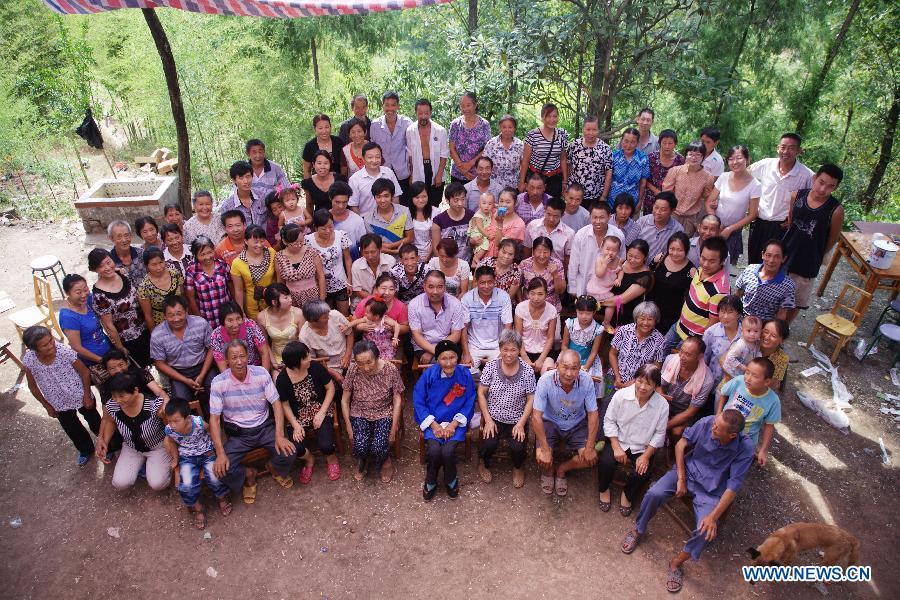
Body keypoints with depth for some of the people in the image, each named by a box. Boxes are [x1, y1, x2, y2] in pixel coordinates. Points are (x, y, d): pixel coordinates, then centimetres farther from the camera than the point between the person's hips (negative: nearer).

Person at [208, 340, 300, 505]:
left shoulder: (261, 373, -10)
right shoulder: (219, 382, -12)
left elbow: (276, 404, -8)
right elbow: (214, 418, -9)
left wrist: (279, 435, -20)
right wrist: (220, 453, -18)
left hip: (265, 427, 0)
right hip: (237, 434, 0)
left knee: (288, 453, -22)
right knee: (222, 470, -21)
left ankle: (275, 469, 17)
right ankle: (248, 474, 16)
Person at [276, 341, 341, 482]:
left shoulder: (315, 367, -16)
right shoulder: (282, 379, -13)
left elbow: (330, 388, -5)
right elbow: (284, 405, 0)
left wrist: (321, 413, -11)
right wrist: (295, 425, -11)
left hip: (321, 411, -1)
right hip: (298, 417, 1)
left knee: (325, 444, -24)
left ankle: (331, 458, 16)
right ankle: (309, 459, 18)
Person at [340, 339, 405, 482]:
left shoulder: (391, 370, -17)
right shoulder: (353, 370, -14)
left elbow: (397, 400, -9)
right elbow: (345, 400, -2)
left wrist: (394, 427, -11)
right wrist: (348, 425, -5)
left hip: (384, 414, -1)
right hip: (359, 414, 1)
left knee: (378, 447, -24)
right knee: (360, 447, -22)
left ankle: (385, 461, 13)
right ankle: (362, 461, 15)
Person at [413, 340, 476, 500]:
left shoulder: (465, 375, -9)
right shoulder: (429, 374, -10)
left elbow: (469, 403, -2)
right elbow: (418, 401, -4)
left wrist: (453, 424, -12)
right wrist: (434, 425, -12)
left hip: (455, 422, 0)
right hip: (432, 421, 0)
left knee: (448, 451, -24)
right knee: (434, 450, -25)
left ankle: (451, 480, 10)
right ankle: (430, 482, 7)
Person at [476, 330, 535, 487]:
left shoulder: (527, 371, -7)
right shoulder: (491, 366, -6)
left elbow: (531, 399, -4)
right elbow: (481, 393, -3)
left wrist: (521, 424, -12)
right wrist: (488, 420, -9)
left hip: (517, 420, 0)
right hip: (494, 418, 0)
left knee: (518, 447, -21)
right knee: (489, 445, -22)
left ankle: (518, 468, 17)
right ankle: (484, 463, 15)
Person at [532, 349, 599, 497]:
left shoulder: (586, 381, -22)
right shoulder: (545, 381, -27)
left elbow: (593, 414, -12)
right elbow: (536, 416, -24)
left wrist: (590, 447, -16)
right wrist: (545, 449, -26)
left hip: (577, 425, 2)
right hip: (550, 423, -2)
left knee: (591, 458, -14)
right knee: (541, 457, -21)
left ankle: (562, 469, 15)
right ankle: (548, 471, 18)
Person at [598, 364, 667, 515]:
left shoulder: (662, 405, -12)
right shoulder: (621, 395, -15)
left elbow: (659, 434, -3)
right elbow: (609, 421, -6)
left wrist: (646, 456, -11)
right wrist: (616, 447, -13)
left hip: (642, 448, 1)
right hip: (618, 441, 0)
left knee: (642, 474, -23)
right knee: (605, 462, -26)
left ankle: (627, 495, 14)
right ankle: (604, 489, 9)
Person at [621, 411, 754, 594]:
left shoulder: (745, 448, -23)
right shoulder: (707, 422, -19)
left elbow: (733, 486, -20)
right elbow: (681, 444, -5)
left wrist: (714, 516, -24)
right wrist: (681, 478, -8)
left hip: (711, 489, -1)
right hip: (688, 470, 2)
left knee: (707, 530, -23)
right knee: (654, 494, -22)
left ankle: (677, 562, 4)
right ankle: (638, 530, 7)